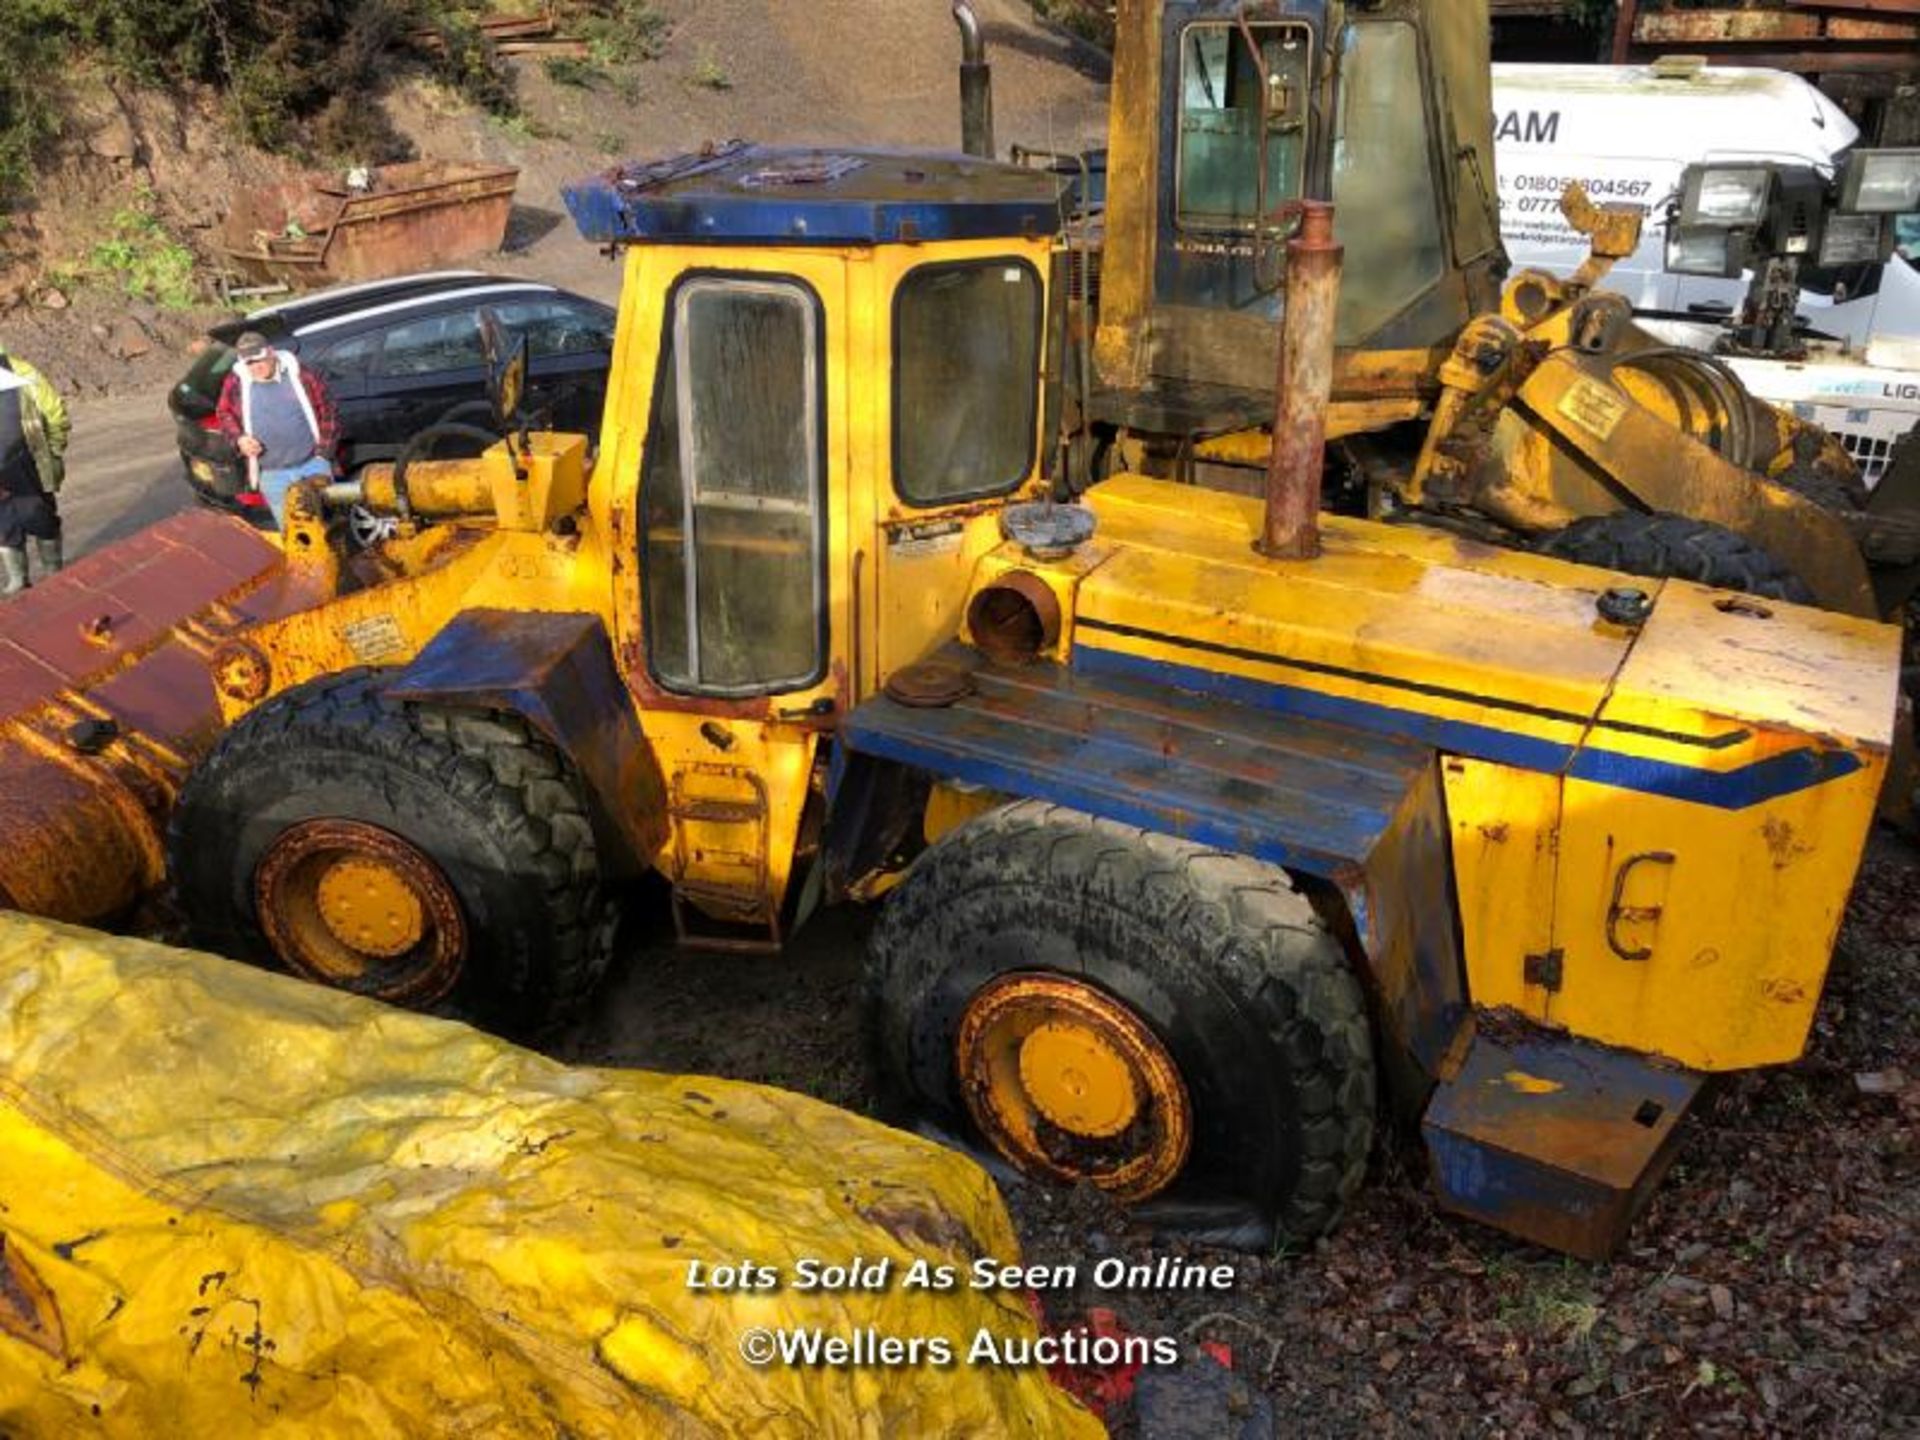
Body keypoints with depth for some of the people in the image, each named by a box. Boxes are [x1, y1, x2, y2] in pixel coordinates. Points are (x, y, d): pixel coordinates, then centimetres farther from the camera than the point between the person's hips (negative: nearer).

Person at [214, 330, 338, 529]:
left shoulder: (297, 374, -6)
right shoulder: (237, 382, -3)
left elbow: (326, 410, 1)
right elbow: (224, 414, 13)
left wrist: (324, 450, -3)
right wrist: (239, 438, -7)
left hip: (313, 464, -1)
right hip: (272, 475, 1)